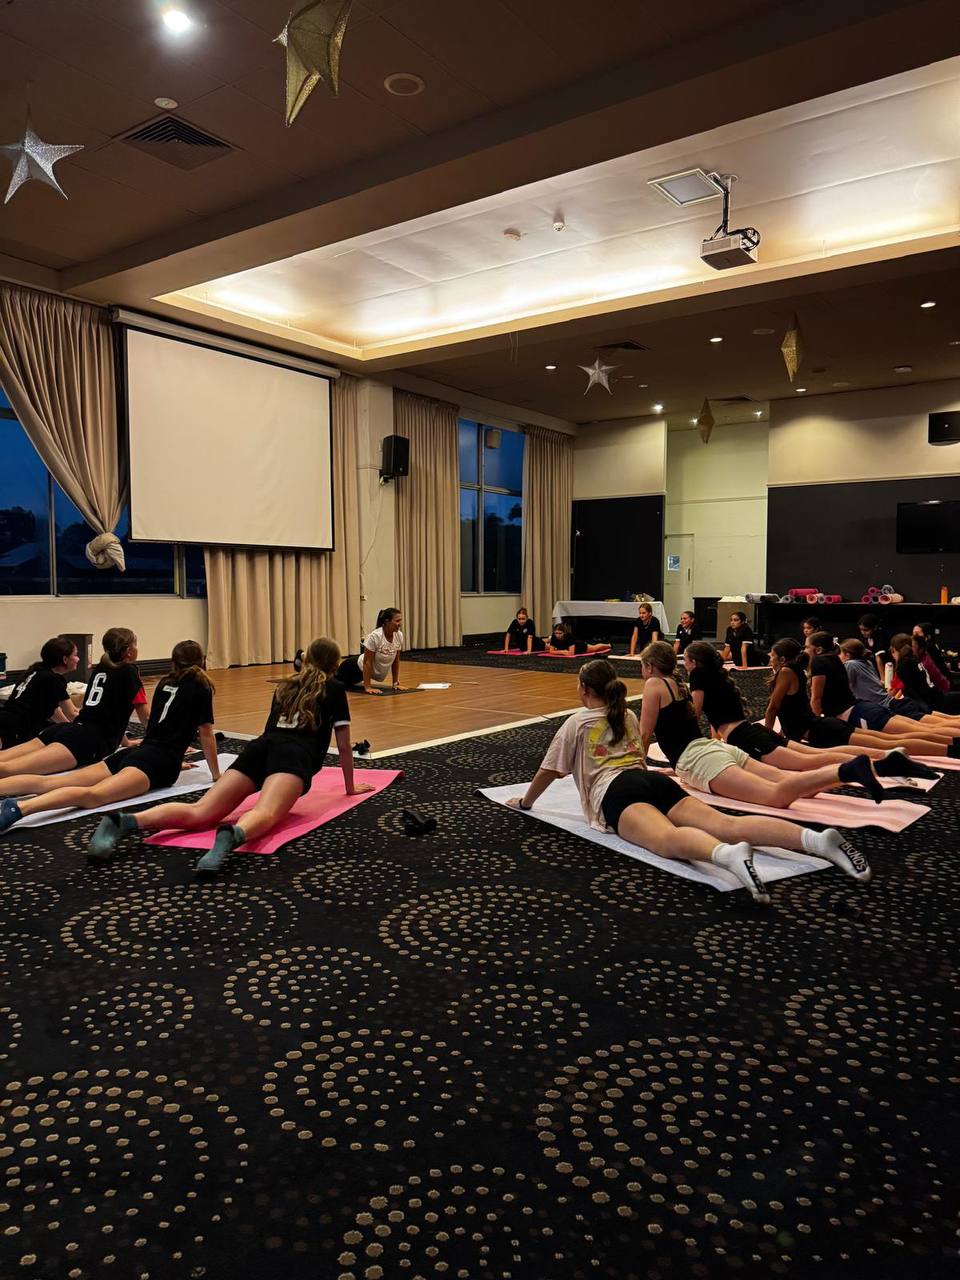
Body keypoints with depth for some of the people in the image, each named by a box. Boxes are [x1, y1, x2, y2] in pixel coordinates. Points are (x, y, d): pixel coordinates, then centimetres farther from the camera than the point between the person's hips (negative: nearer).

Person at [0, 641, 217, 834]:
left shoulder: (165, 683, 25)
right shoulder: (201, 686, 7)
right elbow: (206, 733, 8)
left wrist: (174, 761, 52)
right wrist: (216, 774, 18)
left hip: (135, 751, 7)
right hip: (158, 761, -7)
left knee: (51, 782, -6)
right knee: (92, 795, -31)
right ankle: (18, 809, -54)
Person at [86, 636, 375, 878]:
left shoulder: (286, 685, 36)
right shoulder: (335, 688, 21)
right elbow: (344, 746, 23)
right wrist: (350, 786, 37)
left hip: (260, 747, 5)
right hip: (294, 755, -5)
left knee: (201, 812, -13)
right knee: (265, 815, -33)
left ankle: (124, 822, -35)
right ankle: (232, 836, -67)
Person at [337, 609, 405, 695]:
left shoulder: (399, 636, -16)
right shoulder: (375, 636, -33)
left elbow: (396, 661, -4)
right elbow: (367, 662, -29)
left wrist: (396, 683, -4)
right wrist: (367, 687, -29)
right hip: (359, 668, -6)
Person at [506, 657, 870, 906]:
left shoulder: (576, 722, 17)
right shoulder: (628, 716, 33)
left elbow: (549, 770, 22)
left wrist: (524, 802, 38)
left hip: (617, 793, -6)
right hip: (653, 780, 6)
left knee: (668, 839, -36)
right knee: (726, 824, -16)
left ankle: (729, 855, -71)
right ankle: (817, 839, -40)